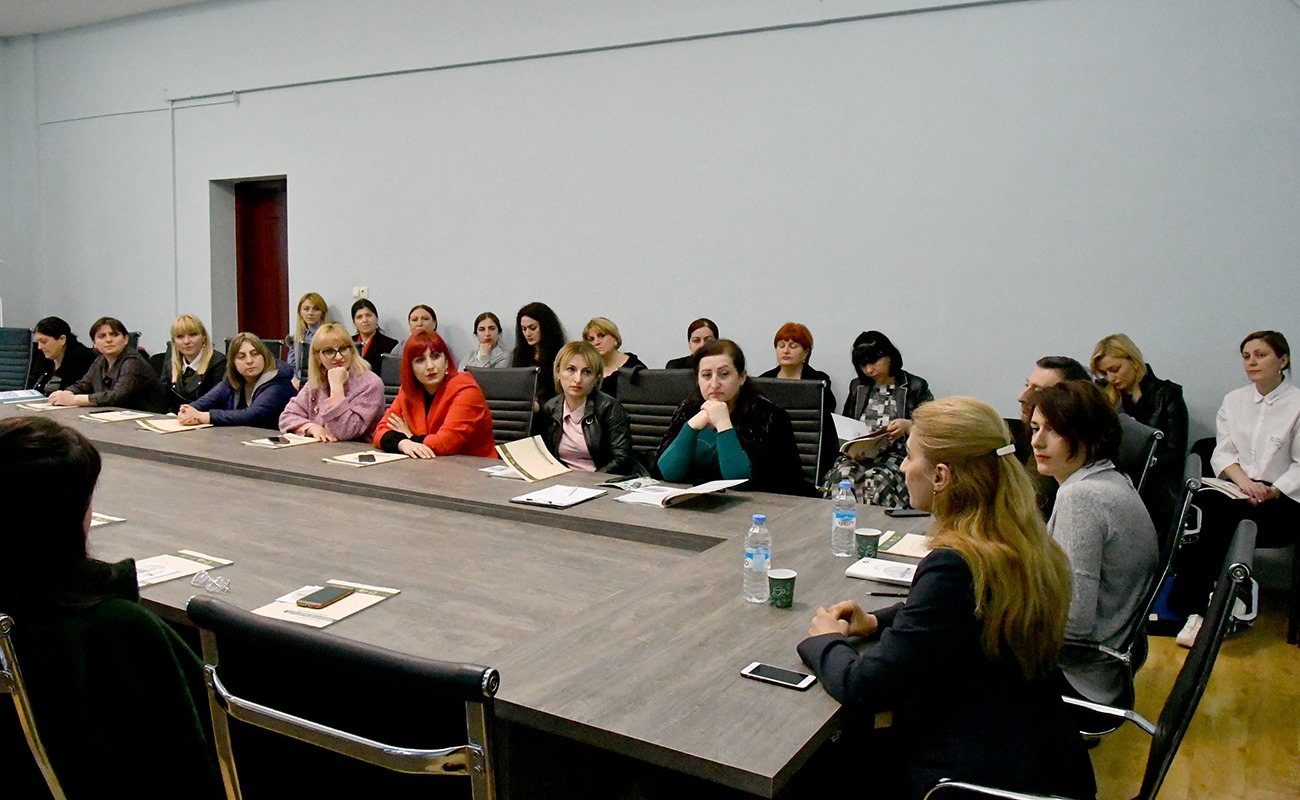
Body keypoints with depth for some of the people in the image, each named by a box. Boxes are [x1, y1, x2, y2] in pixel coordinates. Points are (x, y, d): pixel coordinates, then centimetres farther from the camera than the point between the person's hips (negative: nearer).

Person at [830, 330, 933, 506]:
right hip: (859, 456, 3)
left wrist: (908, 426, -15)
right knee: (838, 480, -30)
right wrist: (850, 448, -3)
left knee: (874, 485, -35)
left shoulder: (916, 387, 8)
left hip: (898, 456, -3)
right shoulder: (857, 387, 21)